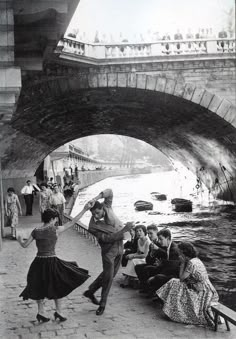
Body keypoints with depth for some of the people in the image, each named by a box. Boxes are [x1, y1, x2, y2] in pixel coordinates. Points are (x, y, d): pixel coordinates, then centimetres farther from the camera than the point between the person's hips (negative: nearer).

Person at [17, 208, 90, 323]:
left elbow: (24, 245, 3)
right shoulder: (55, 230, -11)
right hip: (52, 262, -3)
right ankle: (58, 312, 17)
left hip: (38, 262, 4)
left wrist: (19, 239, 26)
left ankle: (40, 312, 23)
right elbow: (72, 222, -7)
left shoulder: (36, 231, -3)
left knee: (40, 287, 20)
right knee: (58, 287, 16)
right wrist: (84, 210, -1)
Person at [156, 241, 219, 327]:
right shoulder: (196, 260, 9)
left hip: (202, 294, -9)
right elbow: (184, 278, 13)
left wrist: (182, 263, -9)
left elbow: (181, 278, -13)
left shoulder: (191, 263, -20)